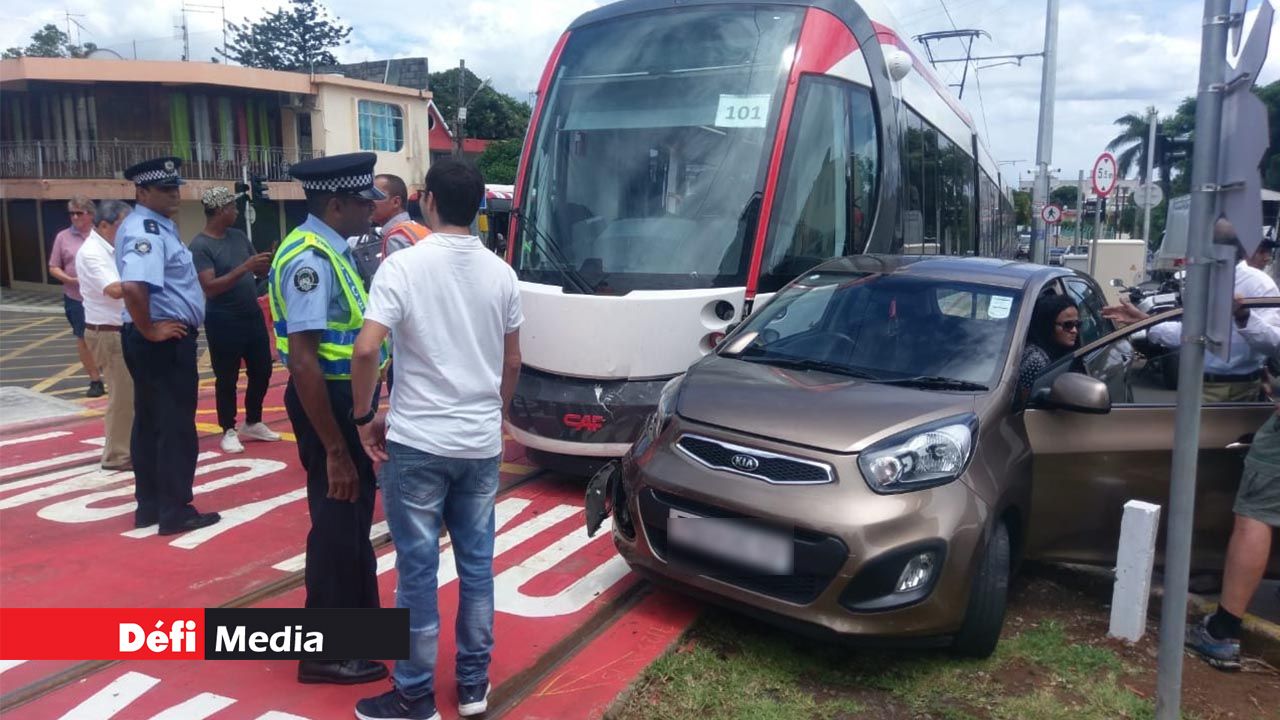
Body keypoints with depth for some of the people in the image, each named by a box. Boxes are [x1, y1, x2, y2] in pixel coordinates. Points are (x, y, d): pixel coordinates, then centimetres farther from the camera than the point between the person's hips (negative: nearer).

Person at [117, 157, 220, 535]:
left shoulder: (156, 225, 13)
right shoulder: (146, 230, -18)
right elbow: (133, 286, -35)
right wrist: (149, 330, -23)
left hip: (160, 340, 10)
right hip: (166, 341, -10)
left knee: (150, 423, 16)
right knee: (176, 426, -2)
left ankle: (150, 505, 27)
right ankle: (175, 512, 8)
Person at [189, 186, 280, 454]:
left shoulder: (239, 236, 6)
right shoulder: (200, 246, -13)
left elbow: (260, 270, 13)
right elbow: (210, 287, -23)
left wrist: (270, 262, -9)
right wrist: (245, 267, -29)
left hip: (253, 315, 7)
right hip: (223, 321, -7)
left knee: (262, 371, 13)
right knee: (227, 379, 5)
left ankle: (253, 423, 30)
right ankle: (229, 431, 18)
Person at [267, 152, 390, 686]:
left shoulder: (330, 252, 8)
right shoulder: (310, 261, -23)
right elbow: (303, 362, -27)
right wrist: (334, 450, -26)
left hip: (345, 397, 10)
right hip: (325, 400, -10)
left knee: (354, 513, 23)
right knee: (337, 520, 3)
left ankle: (358, 618, 43)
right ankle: (326, 651, 21)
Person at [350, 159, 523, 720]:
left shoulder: (404, 265, -11)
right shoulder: (500, 273, 4)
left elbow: (365, 350, -19)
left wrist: (365, 416, -4)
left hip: (417, 442, -4)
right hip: (482, 443, 5)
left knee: (417, 568, 6)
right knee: (477, 562, 14)